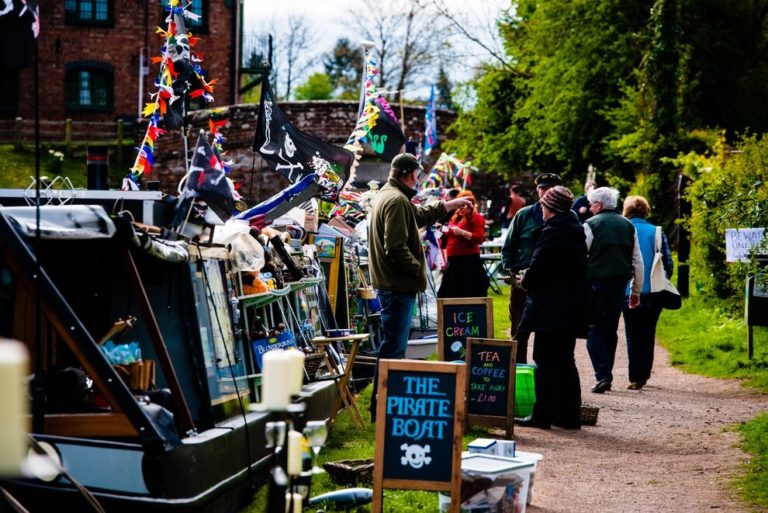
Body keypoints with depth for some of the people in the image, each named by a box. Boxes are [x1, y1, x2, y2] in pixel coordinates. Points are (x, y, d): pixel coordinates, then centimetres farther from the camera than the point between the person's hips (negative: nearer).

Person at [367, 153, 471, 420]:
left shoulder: (387, 195, 17)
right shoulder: (397, 200, -17)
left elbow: (420, 215, 33)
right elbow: (396, 248, -25)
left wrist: (451, 204, 38)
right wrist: (418, 269, -14)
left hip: (392, 284, 11)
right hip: (398, 286, -11)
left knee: (394, 345, 18)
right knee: (393, 347, -8)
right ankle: (381, 408, -5)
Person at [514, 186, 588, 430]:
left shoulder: (551, 233, -15)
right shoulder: (577, 233, 12)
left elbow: (537, 270, -18)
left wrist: (525, 281, 5)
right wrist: (530, 278, 19)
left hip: (551, 308, -8)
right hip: (572, 308, 8)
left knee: (546, 361, -3)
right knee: (565, 360, 13)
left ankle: (543, 414, -1)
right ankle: (569, 414, 16)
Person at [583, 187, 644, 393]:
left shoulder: (591, 225, -4)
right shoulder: (628, 225, 11)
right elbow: (638, 262, 13)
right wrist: (636, 291, 19)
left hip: (596, 283, -5)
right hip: (620, 284, 5)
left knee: (594, 330, -1)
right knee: (610, 330, 14)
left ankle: (602, 376, -14)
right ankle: (607, 375, 17)